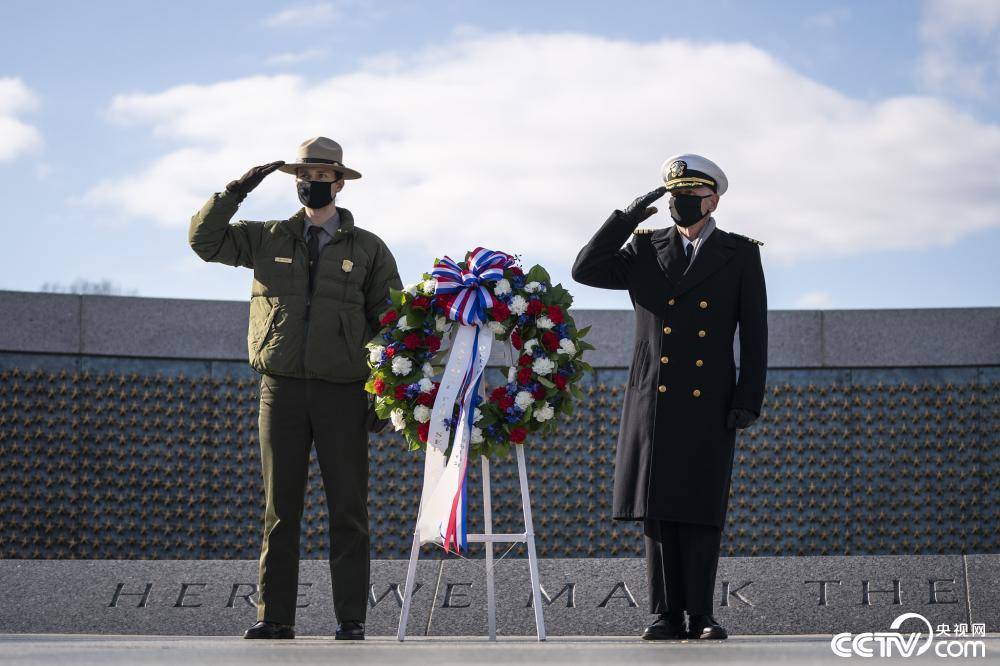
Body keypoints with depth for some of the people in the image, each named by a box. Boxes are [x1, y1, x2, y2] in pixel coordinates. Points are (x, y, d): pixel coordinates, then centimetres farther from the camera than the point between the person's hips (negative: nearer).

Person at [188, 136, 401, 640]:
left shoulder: (368, 249, 6)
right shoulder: (269, 239, 11)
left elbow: (390, 323, 4)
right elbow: (203, 239, 9)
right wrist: (238, 189, -2)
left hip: (343, 392, -2)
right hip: (281, 389, 2)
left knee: (348, 509, -1)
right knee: (280, 508, 2)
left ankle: (351, 619, 2)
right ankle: (275, 617, 5)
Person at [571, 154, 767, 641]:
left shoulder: (741, 255, 6)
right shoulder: (646, 250, 11)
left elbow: (754, 335, 2)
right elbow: (585, 270, 0)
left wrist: (749, 400, -7)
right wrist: (630, 215, -3)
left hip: (709, 405, -2)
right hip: (653, 401, 2)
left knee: (701, 509, -3)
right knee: (659, 510, 0)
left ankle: (699, 616, 1)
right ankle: (667, 615, 4)